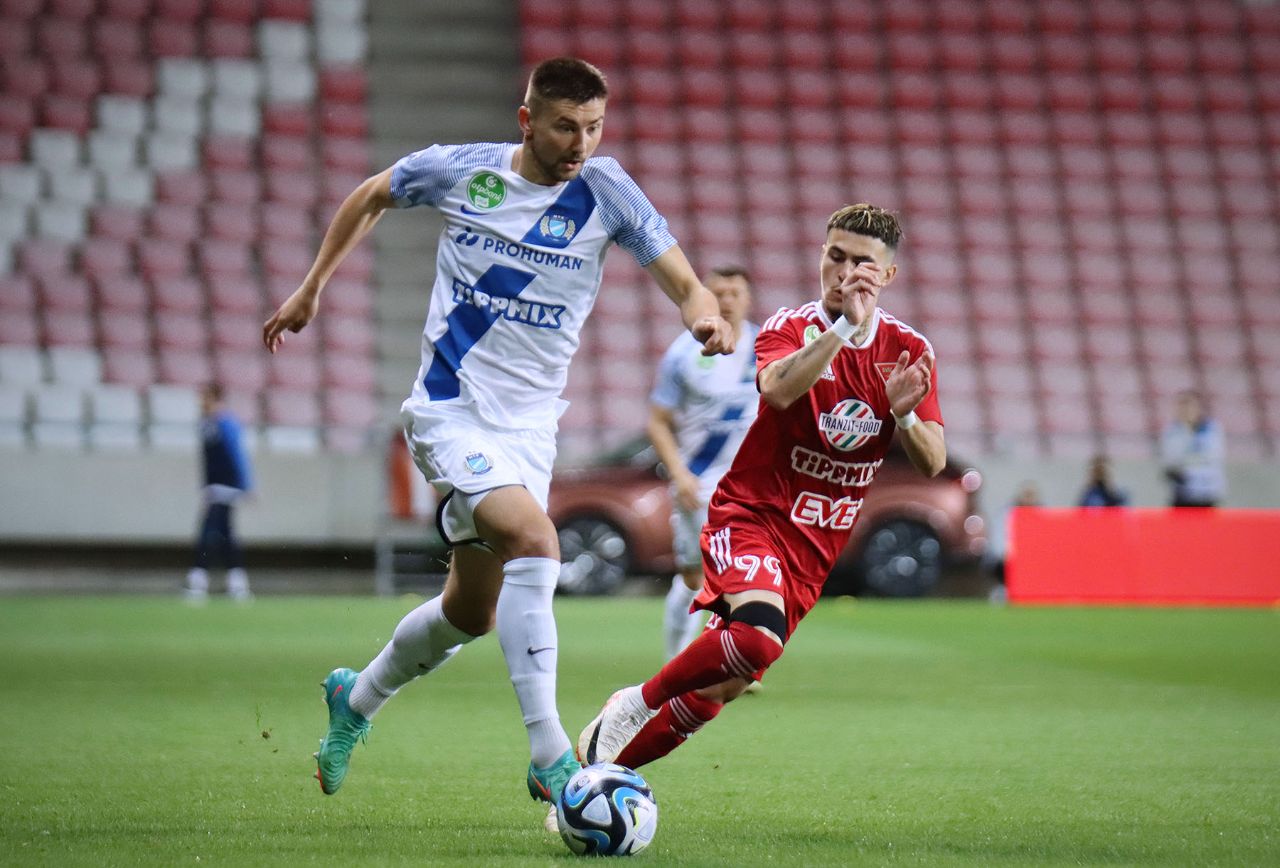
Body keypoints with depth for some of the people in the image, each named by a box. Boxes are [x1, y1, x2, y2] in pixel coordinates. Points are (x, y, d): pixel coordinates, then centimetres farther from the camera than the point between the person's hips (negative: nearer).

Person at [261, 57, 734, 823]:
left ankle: (356, 701, 44)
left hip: (530, 427, 4)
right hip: (450, 409, -4)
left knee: (472, 611, 14)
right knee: (534, 539, -28)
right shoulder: (459, 169, -5)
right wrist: (312, 288, 17)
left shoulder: (606, 192, -6)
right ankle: (550, 758, -28)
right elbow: (371, 198, 14)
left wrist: (708, 318, -34)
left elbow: (683, 282, -11)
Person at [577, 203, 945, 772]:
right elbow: (776, 388, -32)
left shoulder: (909, 350, 3)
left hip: (820, 545, 5)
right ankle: (634, 705, -12)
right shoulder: (793, 327, -8)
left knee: (720, 688, 1)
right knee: (758, 634, -34)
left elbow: (933, 464, 0)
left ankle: (604, 761, 17)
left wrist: (903, 414, -20)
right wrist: (845, 324, -34)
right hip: (752, 513, -5)